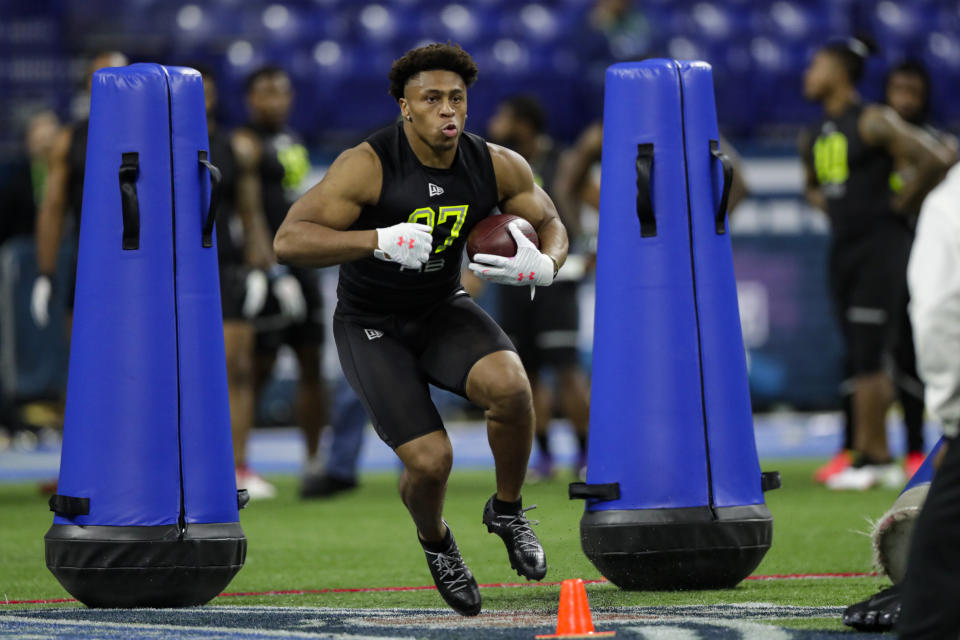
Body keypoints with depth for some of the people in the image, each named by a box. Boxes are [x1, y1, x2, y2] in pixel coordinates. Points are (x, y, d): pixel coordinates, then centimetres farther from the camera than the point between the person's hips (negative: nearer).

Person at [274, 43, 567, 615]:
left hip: (444, 310, 3)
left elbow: (550, 221, 8)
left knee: (510, 385, -29)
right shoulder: (369, 166, -24)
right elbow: (289, 240, -29)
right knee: (430, 460, -17)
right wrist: (380, 240, -41)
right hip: (372, 327, -3)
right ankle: (435, 541, 20)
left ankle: (507, 511, -1)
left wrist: (546, 265, -16)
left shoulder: (497, 167, -10)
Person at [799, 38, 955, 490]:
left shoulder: (873, 123, -12)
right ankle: (882, 459, 12)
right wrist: (827, 206, 12)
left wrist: (901, 205, -10)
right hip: (843, 249, 8)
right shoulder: (814, 138, 14)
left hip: (879, 245, -8)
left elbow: (937, 160, -19)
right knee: (864, 359, 8)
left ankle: (865, 461, -8)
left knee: (867, 358, -10)